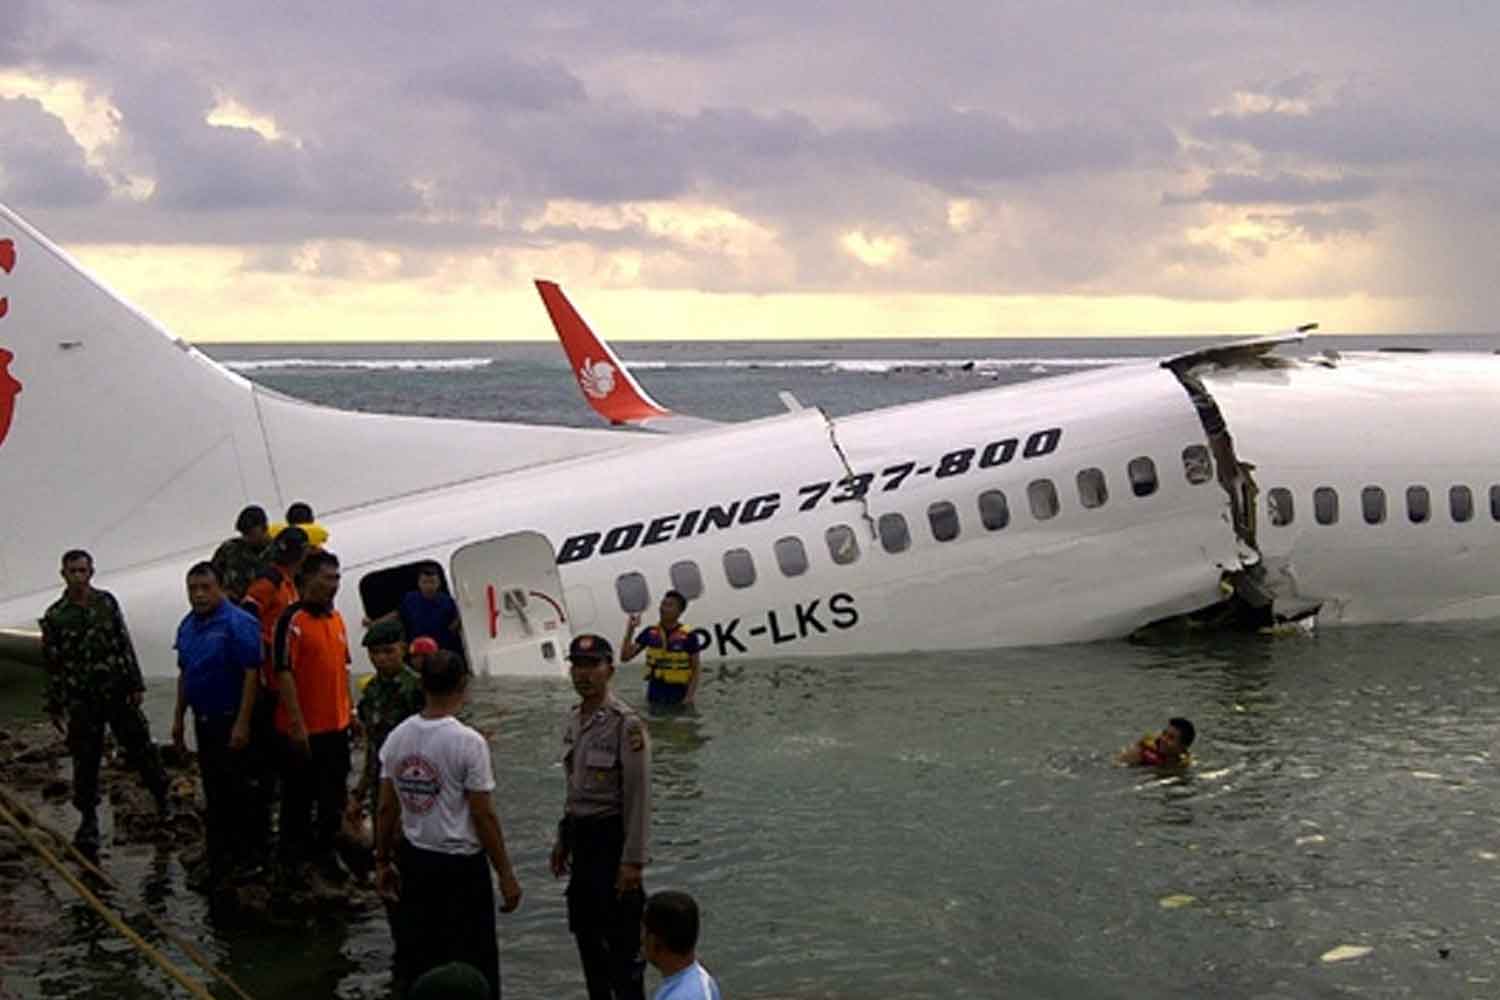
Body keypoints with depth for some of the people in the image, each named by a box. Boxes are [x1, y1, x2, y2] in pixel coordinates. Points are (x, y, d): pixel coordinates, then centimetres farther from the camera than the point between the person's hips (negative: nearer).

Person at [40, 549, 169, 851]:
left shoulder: (107, 602, 2)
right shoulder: (55, 616, -3)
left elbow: (125, 645, 5)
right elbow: (52, 665, 0)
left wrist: (135, 685, 2)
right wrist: (55, 707, 0)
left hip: (118, 691, 1)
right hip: (82, 700, -1)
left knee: (140, 746, 7)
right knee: (85, 760, 3)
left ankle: (163, 797, 24)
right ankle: (88, 819, 13)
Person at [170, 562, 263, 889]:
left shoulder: (238, 623, -16)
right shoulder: (188, 625, 9)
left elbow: (252, 673, -19)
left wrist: (242, 723, -23)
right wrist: (179, 718, 17)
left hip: (232, 722, -8)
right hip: (204, 720, 8)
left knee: (235, 792, -6)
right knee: (214, 792, 15)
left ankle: (244, 859, 3)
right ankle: (220, 862, 25)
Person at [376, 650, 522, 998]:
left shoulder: (396, 737, -1)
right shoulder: (468, 742, -17)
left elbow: (386, 808, 5)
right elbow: (483, 816, -15)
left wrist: (383, 862, 16)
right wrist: (505, 874, -7)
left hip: (413, 861, 6)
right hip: (461, 865, -6)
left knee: (415, 960, 15)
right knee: (472, 967, 2)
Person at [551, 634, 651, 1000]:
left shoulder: (626, 724, -18)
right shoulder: (574, 719, 7)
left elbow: (638, 795, -19)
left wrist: (633, 860, -20)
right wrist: (562, 838, 17)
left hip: (611, 836, -8)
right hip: (581, 833, 8)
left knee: (622, 938, -1)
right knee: (585, 930, 17)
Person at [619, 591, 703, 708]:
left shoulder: (688, 636, -8)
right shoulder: (650, 633, 1)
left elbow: (695, 671, -3)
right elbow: (625, 657, 0)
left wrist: (690, 696, -14)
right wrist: (630, 631, -11)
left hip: (679, 696, -3)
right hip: (655, 696, 3)